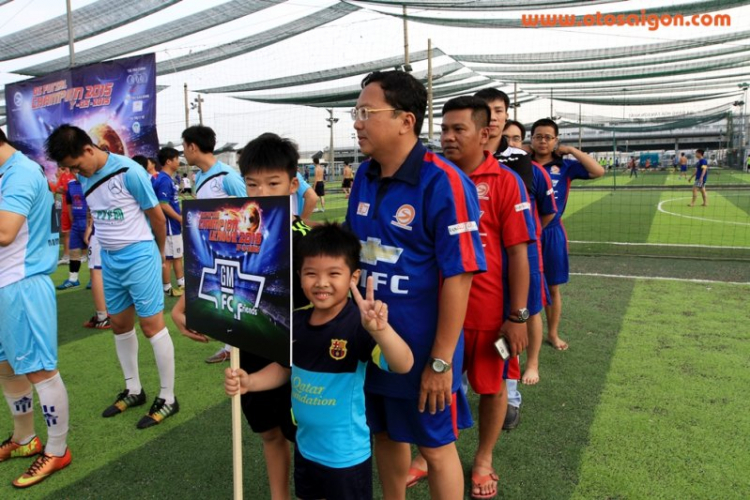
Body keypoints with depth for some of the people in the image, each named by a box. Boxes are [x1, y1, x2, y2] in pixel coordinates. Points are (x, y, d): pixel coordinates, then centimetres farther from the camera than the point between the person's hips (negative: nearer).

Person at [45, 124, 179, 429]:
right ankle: (134, 390, 30)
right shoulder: (84, 178, 4)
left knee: (152, 325, -3)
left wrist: (160, 254, 5)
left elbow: (157, 216, -7)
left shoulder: (129, 172, -16)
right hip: (109, 259, 7)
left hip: (138, 257, -7)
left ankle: (168, 398, 7)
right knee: (120, 326, 14)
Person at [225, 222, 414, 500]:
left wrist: (379, 329, -57)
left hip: (346, 455, -6)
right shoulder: (297, 320, -7)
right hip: (305, 446, 6)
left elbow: (403, 365, -39)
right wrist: (248, 381, -7)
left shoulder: (357, 324, -26)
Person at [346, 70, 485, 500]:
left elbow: (457, 277, -20)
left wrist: (441, 360, -18)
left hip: (421, 348, -6)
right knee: (385, 434, 23)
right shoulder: (364, 177, 3)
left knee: (435, 446, 12)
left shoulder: (443, 182, -20)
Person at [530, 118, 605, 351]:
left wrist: (571, 150, -7)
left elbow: (598, 171, -6)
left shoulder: (564, 166, 1)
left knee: (553, 287, 12)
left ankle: (553, 333, 28)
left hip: (552, 233, 1)